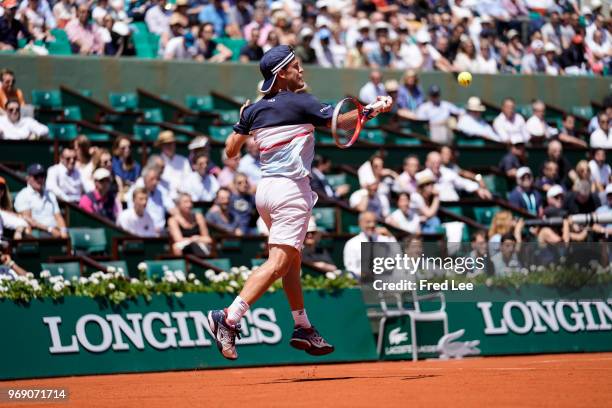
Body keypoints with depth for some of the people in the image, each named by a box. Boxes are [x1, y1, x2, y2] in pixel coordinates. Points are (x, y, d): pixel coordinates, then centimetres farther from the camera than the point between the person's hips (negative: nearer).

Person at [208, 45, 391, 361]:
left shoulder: (254, 110, 10)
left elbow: (231, 150, 15)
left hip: (265, 190, 8)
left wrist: (243, 121, 31)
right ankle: (229, 318, -29)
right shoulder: (300, 103, -8)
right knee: (278, 262, -15)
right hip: (291, 189, -8)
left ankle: (303, 328, 22)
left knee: (293, 260, 18)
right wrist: (375, 109, 1)